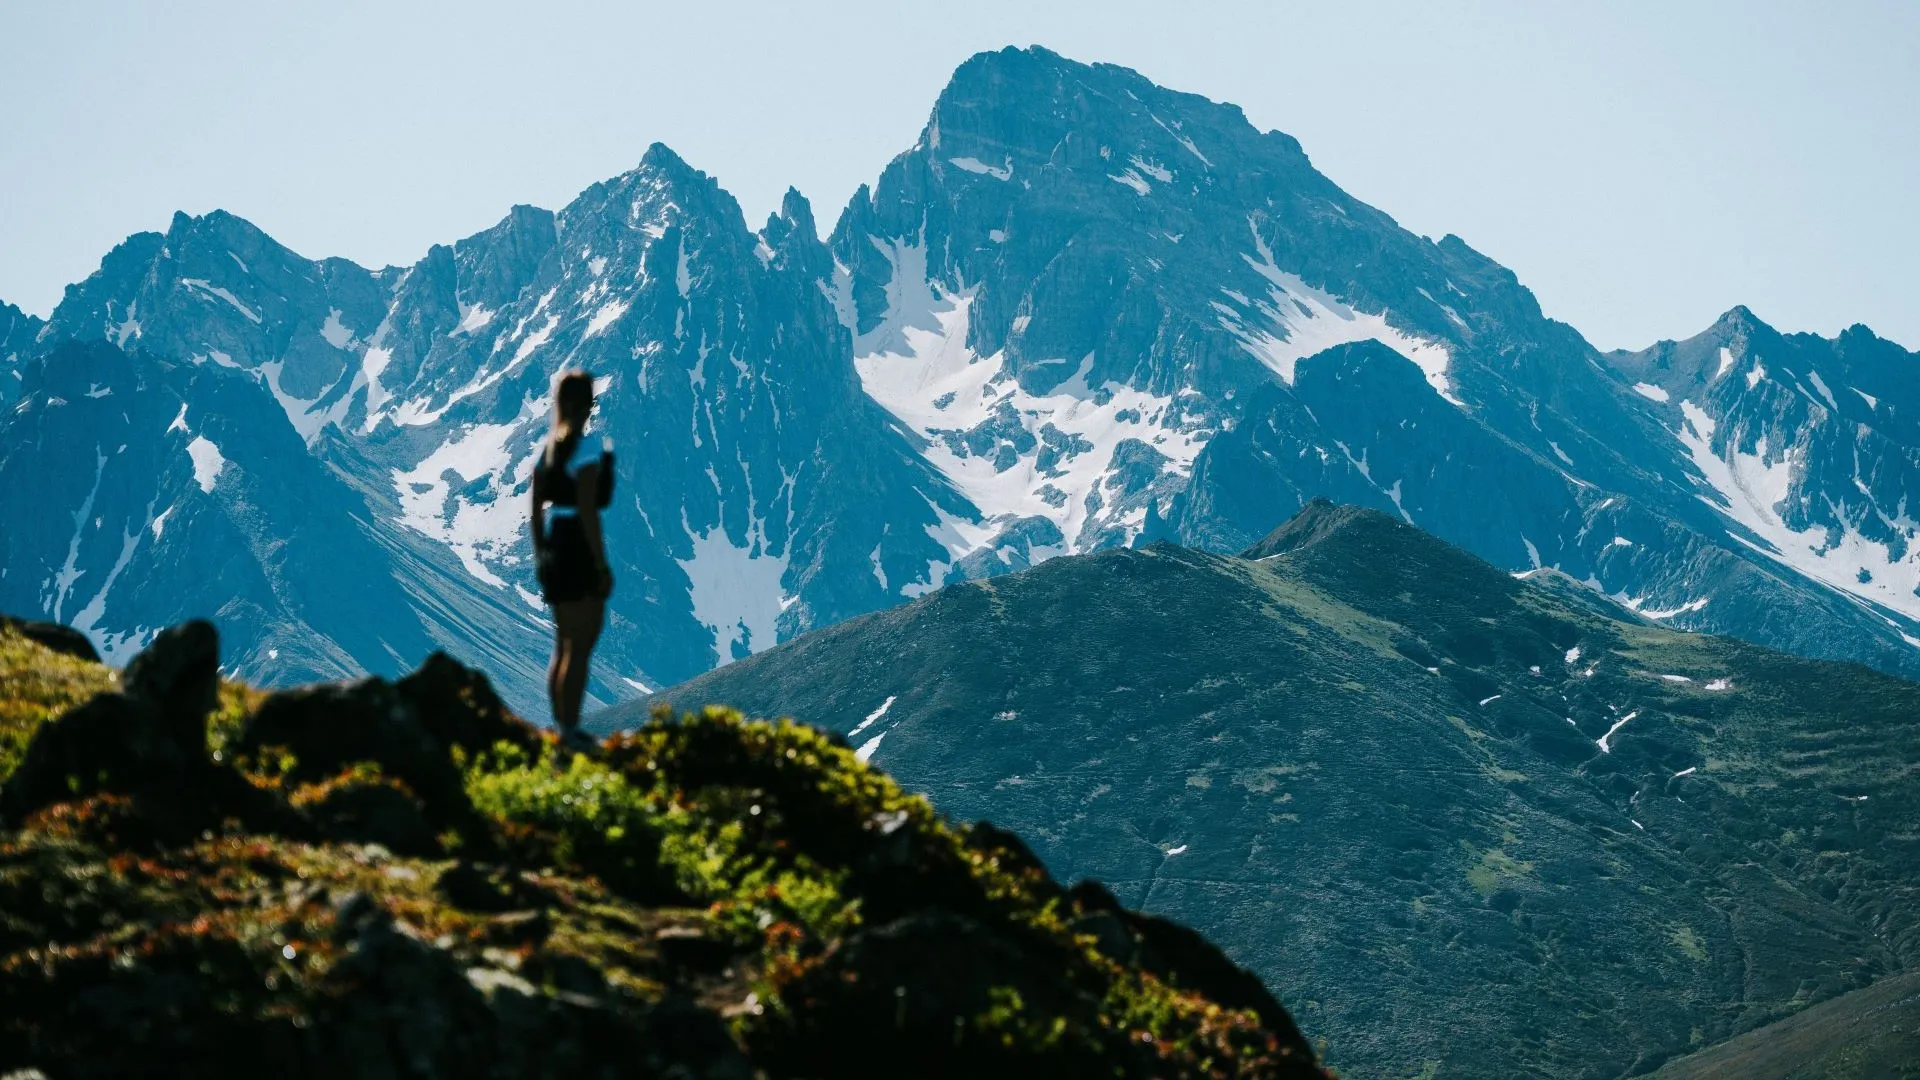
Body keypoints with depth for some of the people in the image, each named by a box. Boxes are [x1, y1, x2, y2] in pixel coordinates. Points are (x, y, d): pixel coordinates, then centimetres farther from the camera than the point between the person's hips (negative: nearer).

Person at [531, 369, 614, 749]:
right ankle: (570, 731, -5)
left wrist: (540, 556, 19)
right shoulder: (586, 447, -14)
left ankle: (561, 727, 22)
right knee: (580, 648, -4)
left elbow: (536, 508, 12)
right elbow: (587, 511, -19)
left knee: (564, 645, 16)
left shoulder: (546, 446, 10)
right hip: (581, 548, -8)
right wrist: (602, 566, -15)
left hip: (553, 546, 8)